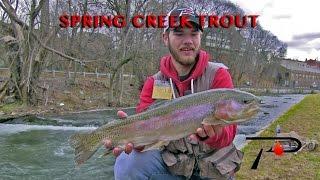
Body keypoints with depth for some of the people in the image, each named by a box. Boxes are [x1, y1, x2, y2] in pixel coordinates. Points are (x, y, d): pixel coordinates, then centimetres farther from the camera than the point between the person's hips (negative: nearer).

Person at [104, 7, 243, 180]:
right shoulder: (153, 83, -1)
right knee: (128, 162, -22)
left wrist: (213, 134, -43)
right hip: (171, 164, 1)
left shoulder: (218, 75, -9)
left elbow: (228, 132, -20)